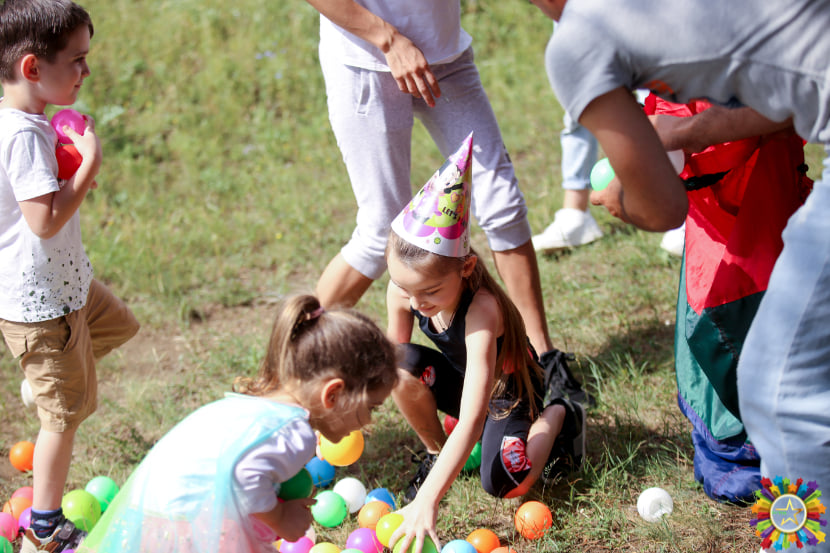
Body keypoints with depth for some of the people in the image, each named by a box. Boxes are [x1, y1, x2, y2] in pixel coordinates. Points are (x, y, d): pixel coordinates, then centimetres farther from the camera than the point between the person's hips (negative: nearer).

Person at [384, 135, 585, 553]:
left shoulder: (481, 310, -41)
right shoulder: (401, 292, -24)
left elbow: (472, 421, -46)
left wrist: (426, 501, -52)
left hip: (507, 388, -5)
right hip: (461, 378, 5)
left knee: (505, 484, -24)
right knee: (401, 362, -26)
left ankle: (557, 414, 7)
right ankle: (435, 450, 2)